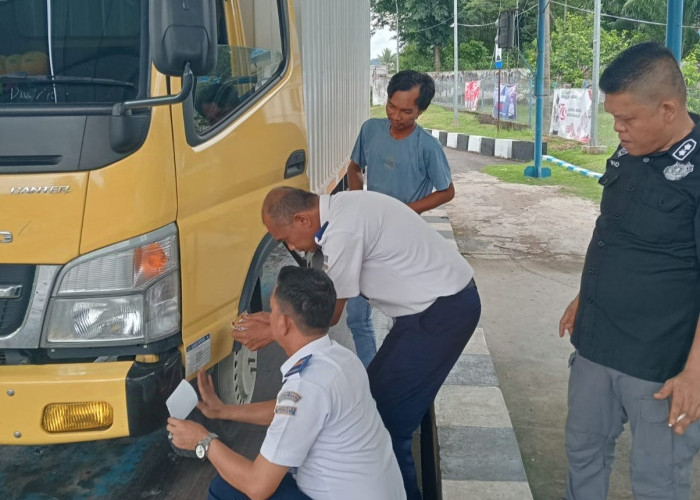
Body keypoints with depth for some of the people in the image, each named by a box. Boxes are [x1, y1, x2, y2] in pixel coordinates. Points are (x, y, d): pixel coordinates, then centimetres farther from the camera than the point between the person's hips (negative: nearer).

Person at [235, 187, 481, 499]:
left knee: (389, 415, -4)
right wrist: (277, 318, 11)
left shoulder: (343, 231, -24)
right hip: (437, 301, 10)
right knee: (376, 392, 16)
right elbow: (326, 294, 13)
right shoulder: (340, 209, 5)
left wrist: (272, 331, -2)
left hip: (443, 312, -10)